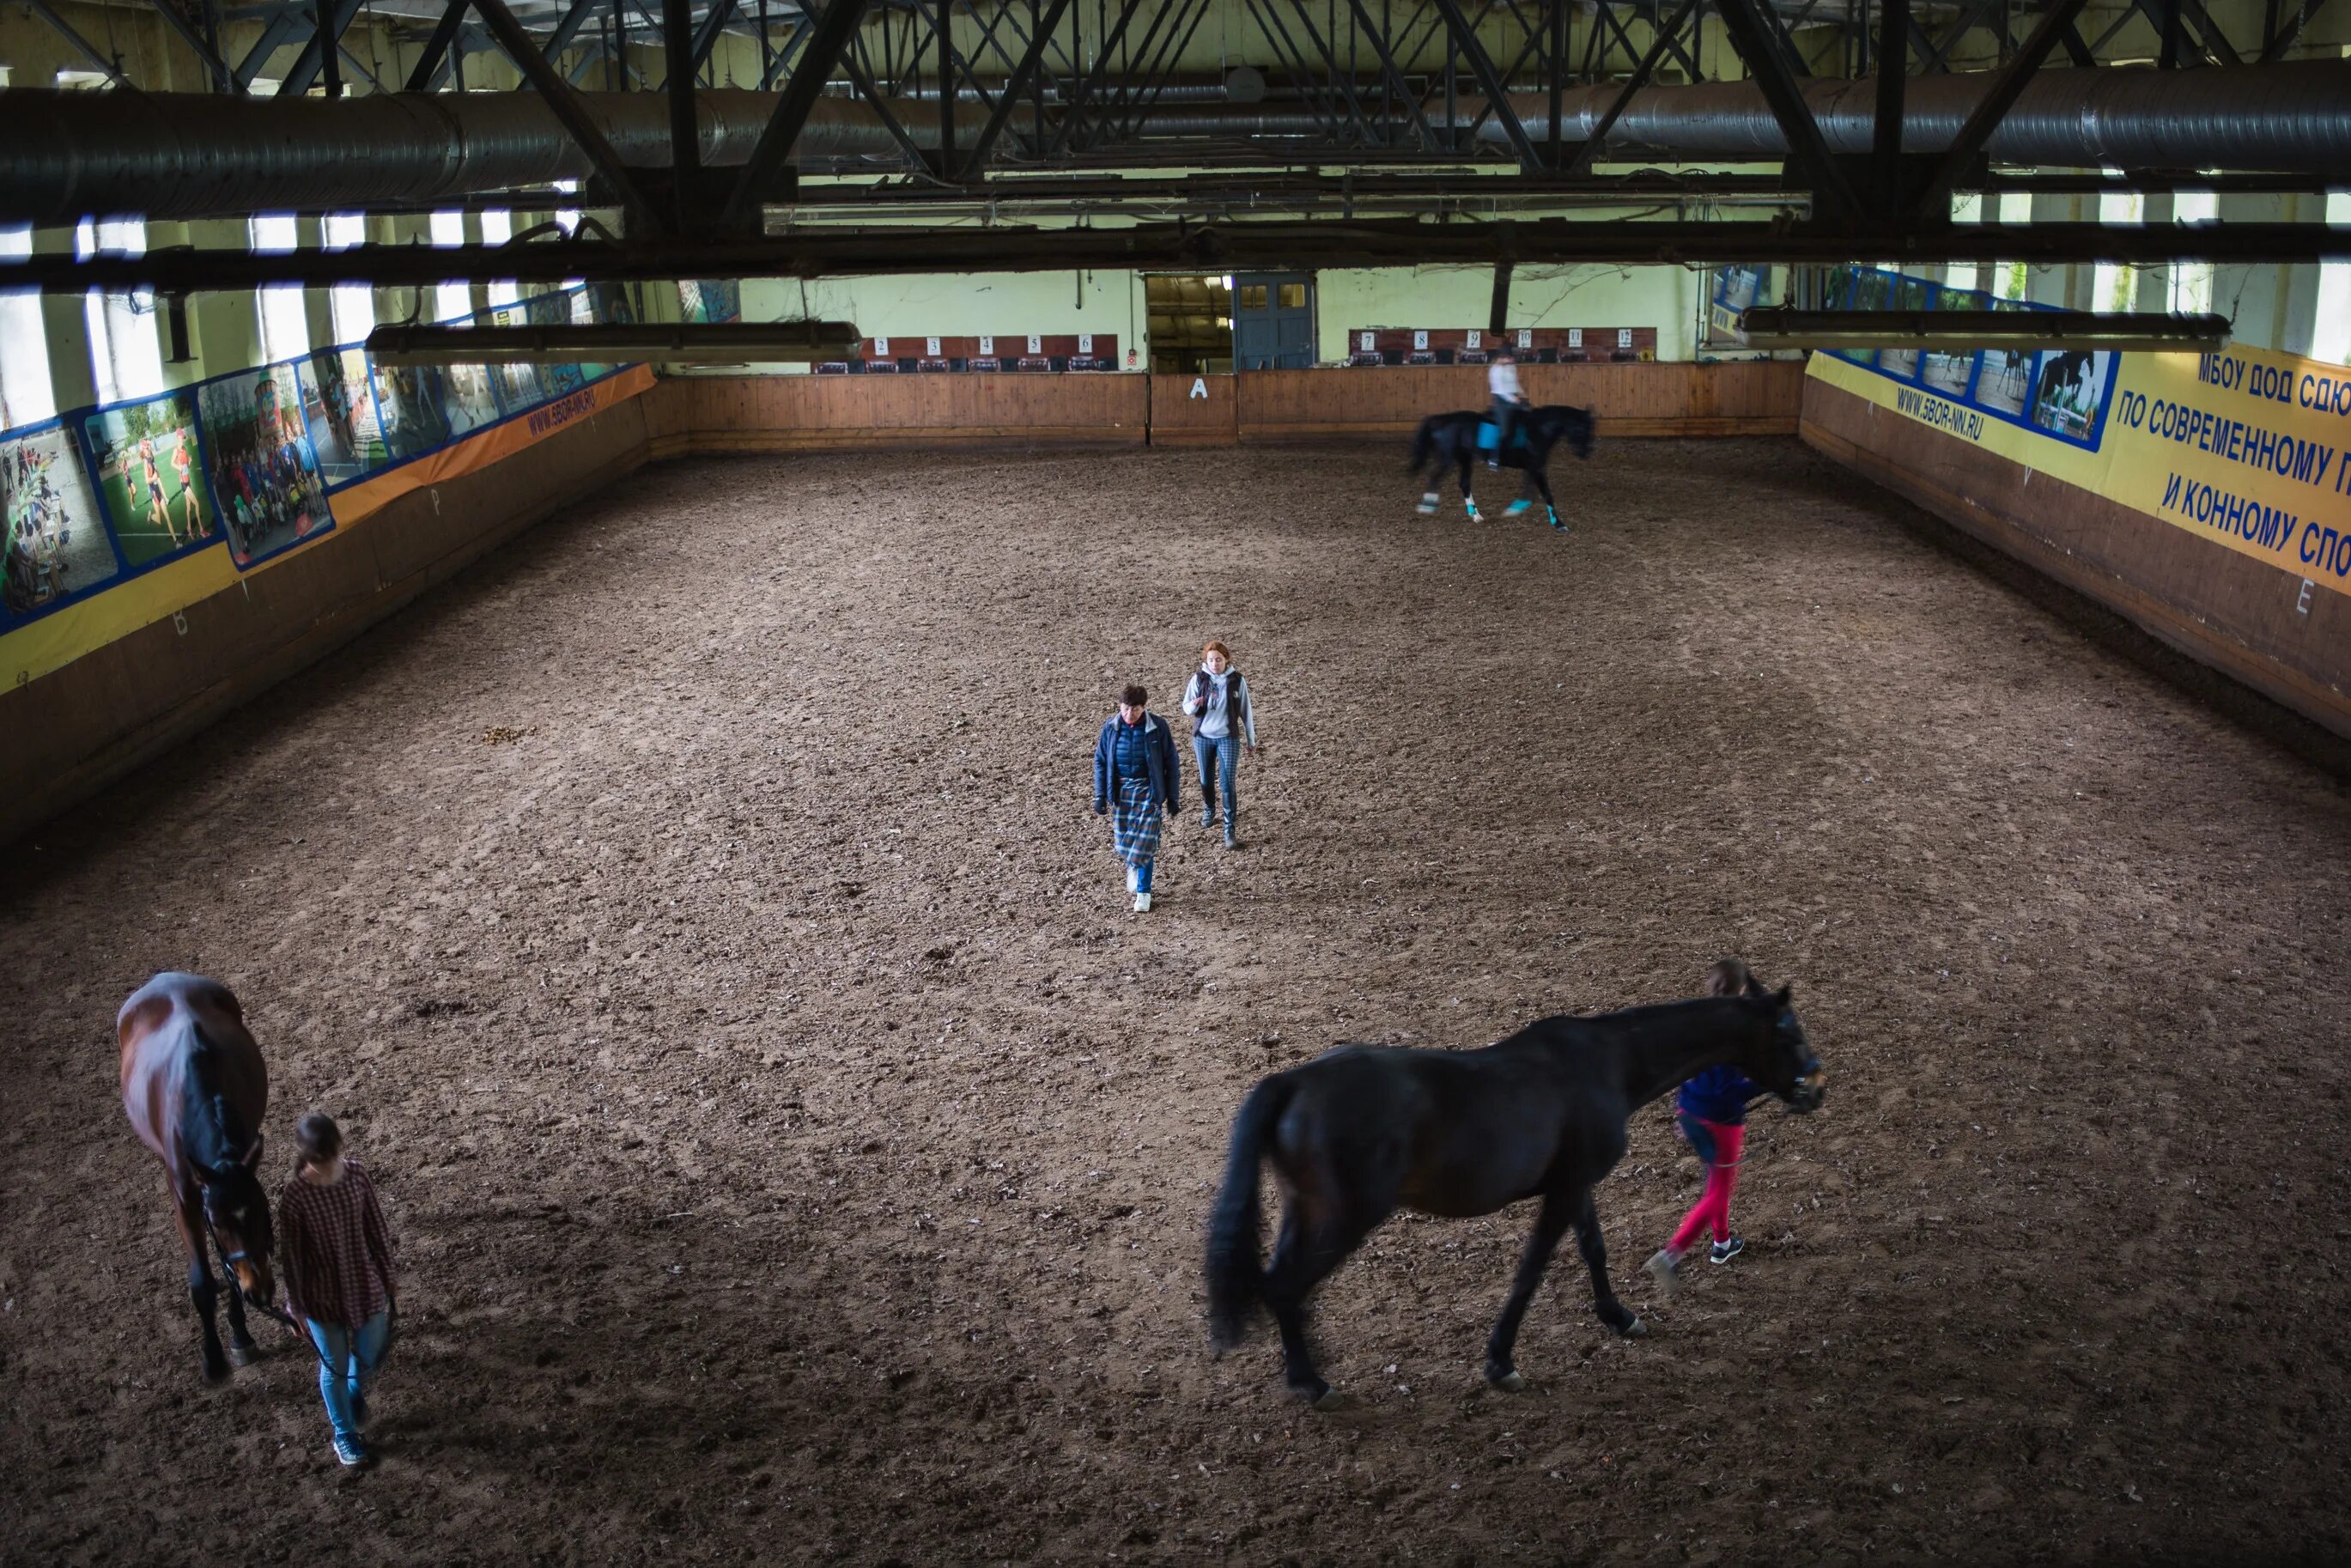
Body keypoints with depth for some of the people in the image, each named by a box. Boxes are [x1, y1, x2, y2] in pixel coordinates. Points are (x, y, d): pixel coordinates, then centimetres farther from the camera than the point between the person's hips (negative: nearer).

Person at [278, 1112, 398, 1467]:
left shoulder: (357, 1174, -15)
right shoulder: (296, 1197, -24)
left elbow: (377, 1229, -2)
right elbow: (291, 1256, -13)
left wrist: (388, 1278, 6)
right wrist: (296, 1307, -5)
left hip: (366, 1286, 3)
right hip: (323, 1296, -3)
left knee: (371, 1356, 21)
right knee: (335, 1367, 16)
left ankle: (356, 1393, 55)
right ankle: (344, 1435, 39)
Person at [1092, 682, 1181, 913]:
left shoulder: (1157, 726, -12)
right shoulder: (1111, 727, -6)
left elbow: (1171, 762, -4)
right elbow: (1100, 762, 4)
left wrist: (1173, 797, -2)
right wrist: (1100, 796, 2)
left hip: (1148, 790, -2)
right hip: (1121, 790, 2)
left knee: (1144, 843, -5)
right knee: (1123, 841, 9)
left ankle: (1144, 891, 12)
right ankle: (1133, 867, 43)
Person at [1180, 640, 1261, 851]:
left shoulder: (1237, 681, -8)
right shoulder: (1198, 679, -7)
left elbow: (1246, 711, 0)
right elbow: (1186, 707, -2)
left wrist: (1251, 740, 5)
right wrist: (1194, 705, -27)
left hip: (1228, 738, -2)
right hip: (1203, 737, 2)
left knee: (1227, 783, -7)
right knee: (1206, 780, 16)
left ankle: (1231, 829, -2)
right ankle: (1209, 810, 43)